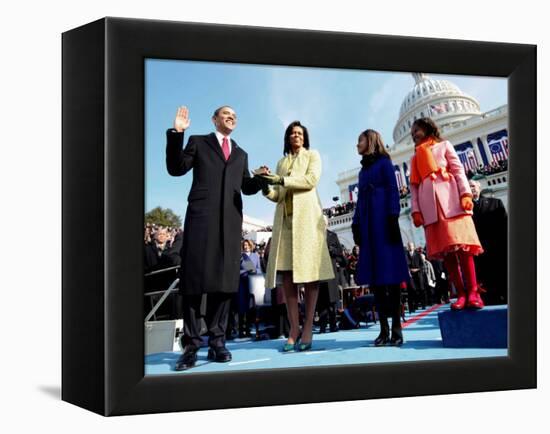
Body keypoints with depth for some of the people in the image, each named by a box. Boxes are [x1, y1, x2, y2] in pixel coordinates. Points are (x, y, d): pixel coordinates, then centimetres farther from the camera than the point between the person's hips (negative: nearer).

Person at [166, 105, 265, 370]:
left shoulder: (241, 154, 26)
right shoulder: (198, 142, 15)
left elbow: (246, 187, 20)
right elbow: (176, 168, 2)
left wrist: (260, 179, -1)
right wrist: (176, 134, -7)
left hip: (230, 220, 4)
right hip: (201, 216, -4)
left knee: (224, 280, 0)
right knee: (194, 278, -7)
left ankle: (217, 341, 2)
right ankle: (191, 344, -6)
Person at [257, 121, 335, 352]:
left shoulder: (312, 155, 15)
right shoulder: (282, 162, 25)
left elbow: (311, 180, -4)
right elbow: (277, 195, 17)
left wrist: (282, 180, -10)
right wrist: (266, 186, -3)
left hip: (307, 216, -4)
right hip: (284, 219, 4)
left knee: (309, 270, -10)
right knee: (287, 272, -6)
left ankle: (308, 329, -11)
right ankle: (294, 329, -7)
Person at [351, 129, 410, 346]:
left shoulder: (384, 162, 4)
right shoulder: (363, 170, 23)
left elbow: (392, 190, -5)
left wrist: (393, 218, -15)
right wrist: (356, 225, 13)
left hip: (383, 220, -7)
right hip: (367, 223, 7)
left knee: (390, 270, -10)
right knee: (374, 274, 0)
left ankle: (396, 328, -12)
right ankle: (384, 328, -1)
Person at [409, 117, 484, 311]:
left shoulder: (444, 146, 16)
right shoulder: (415, 158, 25)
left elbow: (458, 170, 5)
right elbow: (414, 186, 17)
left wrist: (465, 194, -10)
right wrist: (416, 210, 3)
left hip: (450, 199, -3)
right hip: (429, 206, 3)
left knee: (461, 244, -13)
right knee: (445, 250, -5)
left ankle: (473, 292, -14)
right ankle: (461, 294, -7)